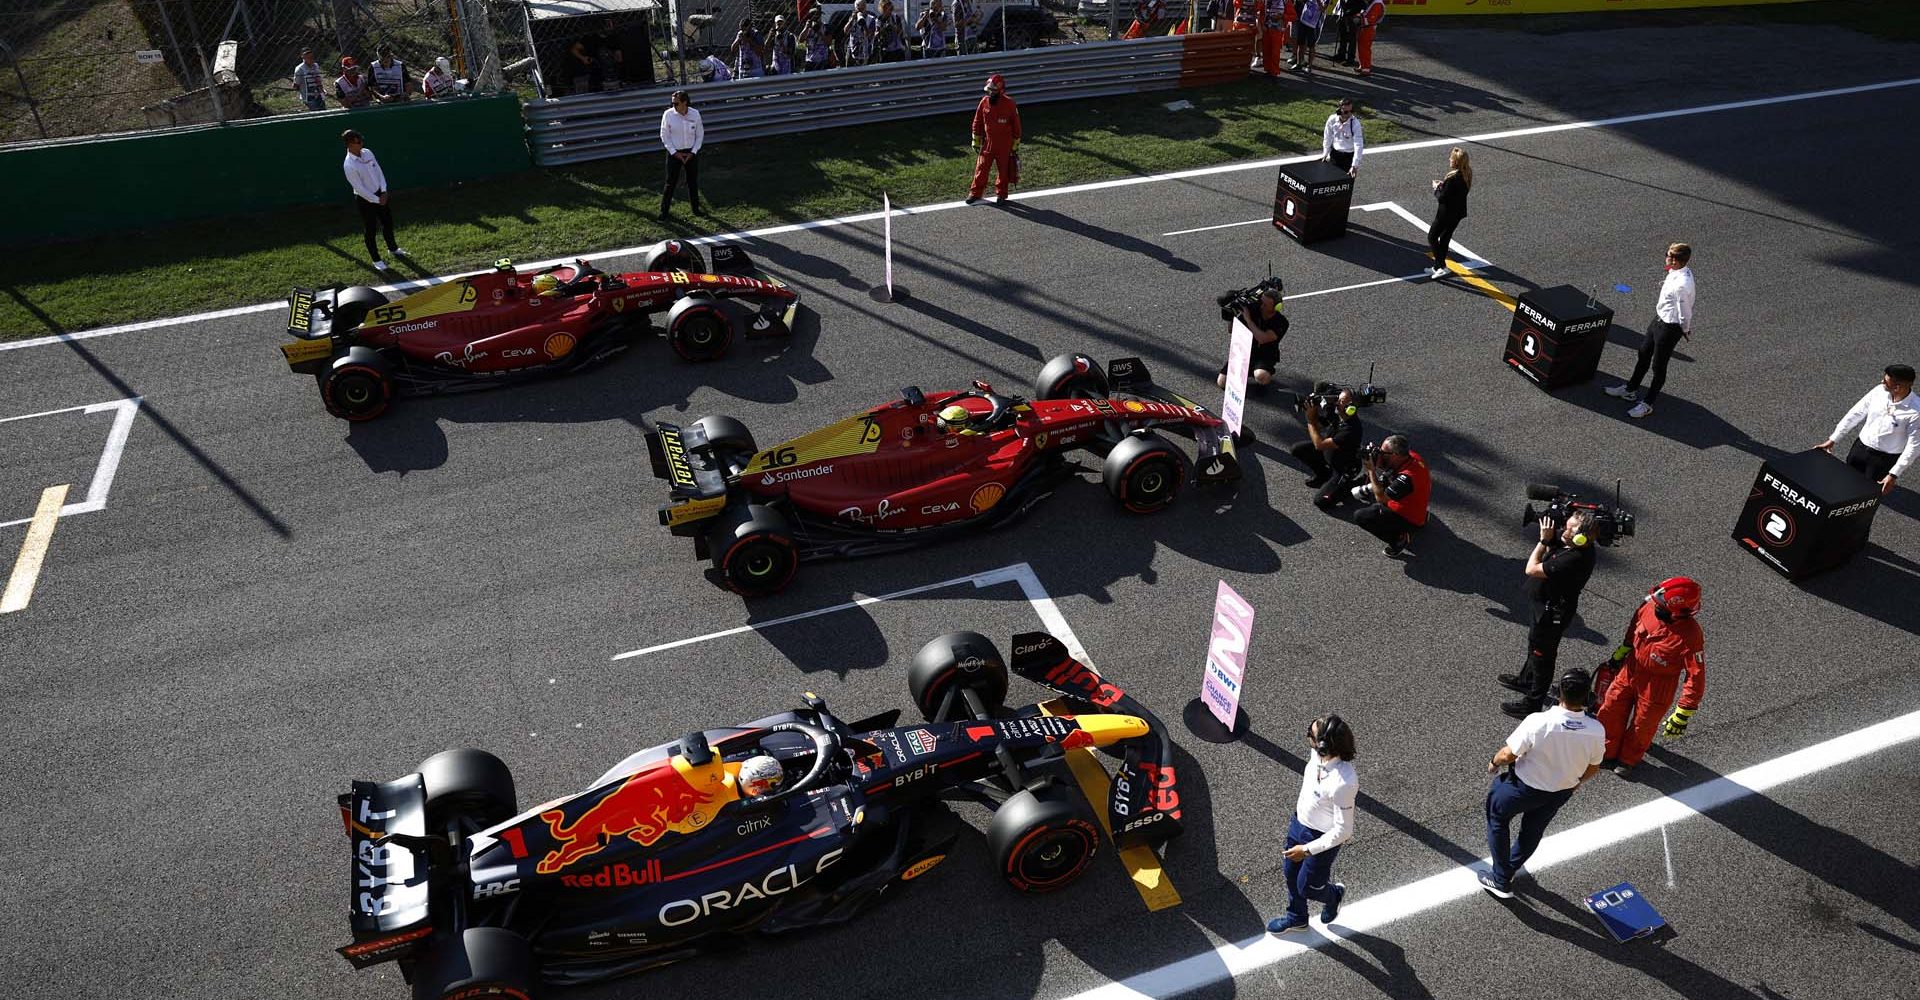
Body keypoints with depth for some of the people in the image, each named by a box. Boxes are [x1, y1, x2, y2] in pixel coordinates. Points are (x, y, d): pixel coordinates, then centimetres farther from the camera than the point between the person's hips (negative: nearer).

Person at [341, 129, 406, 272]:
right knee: (370, 230, 7)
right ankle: (376, 260, 20)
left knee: (388, 222, 21)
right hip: (364, 200, -7)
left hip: (379, 194, 7)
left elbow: (378, 171, 5)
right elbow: (360, 189, -22)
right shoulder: (349, 165, -25)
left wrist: (383, 191, -3)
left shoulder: (367, 152, -4)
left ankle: (393, 248, 44)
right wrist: (377, 200, -15)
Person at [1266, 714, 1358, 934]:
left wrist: (1307, 849, -22)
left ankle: (1334, 894, 51)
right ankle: (1296, 917, 52)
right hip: (1299, 823, 7)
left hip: (1323, 838, -7)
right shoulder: (1316, 754, -18)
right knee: (1291, 874, 26)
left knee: (1307, 887, 17)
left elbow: (1342, 831, -28)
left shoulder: (1343, 783, -39)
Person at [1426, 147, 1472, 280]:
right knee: (1445, 239, 21)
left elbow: (1442, 198, -24)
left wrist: (1437, 188, -6)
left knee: (1432, 237, 6)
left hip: (1446, 213, -9)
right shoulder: (1467, 175, -1)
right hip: (1458, 212, 9)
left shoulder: (1452, 178, -27)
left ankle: (1442, 267, -1)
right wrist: (1443, 185, 2)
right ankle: (1437, 268, 32)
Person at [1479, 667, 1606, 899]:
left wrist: (1493, 763, -1)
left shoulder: (1538, 723, -36)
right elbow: (1593, 767, -5)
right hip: (1562, 793, 4)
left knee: (1497, 816, 25)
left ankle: (1501, 881, 29)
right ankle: (1510, 867, 54)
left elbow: (1507, 755, -24)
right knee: (1534, 830, 29)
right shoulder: (1596, 731, -24)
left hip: (1525, 788, -4)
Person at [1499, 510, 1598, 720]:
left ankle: (1532, 704, 26)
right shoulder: (1576, 546, -11)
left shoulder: (1573, 559, -38)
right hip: (1546, 603, 10)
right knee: (1535, 642, 30)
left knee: (1542, 655, 8)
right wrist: (1549, 538, -10)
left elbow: (1531, 569, -29)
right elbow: (1549, 552, 9)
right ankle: (1526, 680, 54)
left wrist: (1544, 539, -23)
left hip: (1552, 612, -10)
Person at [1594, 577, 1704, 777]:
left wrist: (1683, 714, -22)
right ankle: (1608, 751, 46)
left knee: (1642, 725, 19)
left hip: (1656, 687, -4)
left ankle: (1629, 759, 48)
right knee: (1611, 710, 19)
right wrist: (1619, 655, 18)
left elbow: (1696, 677, -26)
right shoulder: (1649, 607, -20)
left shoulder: (1690, 635, -34)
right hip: (1629, 671, 5)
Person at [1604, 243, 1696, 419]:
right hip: (1659, 319, 9)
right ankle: (1630, 389, 46)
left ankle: (1647, 404, 28)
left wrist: (1685, 329, -6)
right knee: (1644, 354, 25)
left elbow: (1684, 314, -22)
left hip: (1670, 328, -9)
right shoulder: (1680, 271, -8)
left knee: (1658, 366, 9)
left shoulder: (1681, 285, -35)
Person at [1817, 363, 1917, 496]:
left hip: (1885, 459, -5)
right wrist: (1833, 439, 1)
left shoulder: (1915, 411, -28)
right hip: (1860, 447, 5)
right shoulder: (1879, 391, -14)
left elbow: (1913, 446, -22)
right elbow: (1856, 413, -2)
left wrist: (1894, 475, -23)